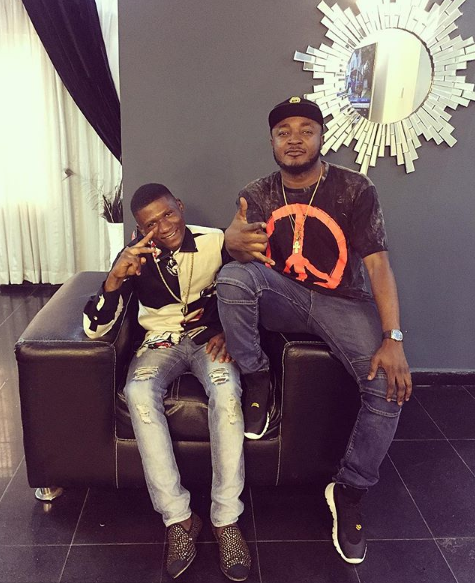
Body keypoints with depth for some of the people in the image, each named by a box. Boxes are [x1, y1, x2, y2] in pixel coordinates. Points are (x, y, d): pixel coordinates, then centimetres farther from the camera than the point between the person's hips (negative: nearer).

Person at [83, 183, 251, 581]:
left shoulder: (217, 242, -9)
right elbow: (94, 329, -10)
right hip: (161, 341, 1)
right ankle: (178, 517, -22)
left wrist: (228, 330, -15)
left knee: (226, 391, -34)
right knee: (138, 393, -32)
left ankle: (227, 519, -22)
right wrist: (115, 278, -27)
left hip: (210, 337, -1)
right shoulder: (136, 258, -7)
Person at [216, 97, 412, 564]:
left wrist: (393, 339, -23)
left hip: (341, 302, 0)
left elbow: (378, 264, -13)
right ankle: (258, 381, -10)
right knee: (232, 276, -31)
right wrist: (235, 239, -45)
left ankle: (348, 493, 3)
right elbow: (238, 246, -17)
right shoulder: (258, 194, 0)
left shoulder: (355, 190, -7)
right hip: (281, 298, 1)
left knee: (390, 386, -21)